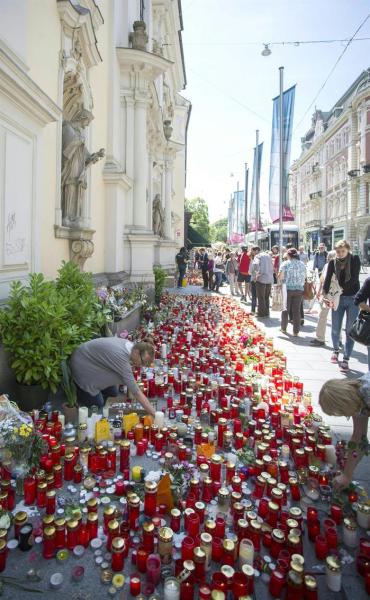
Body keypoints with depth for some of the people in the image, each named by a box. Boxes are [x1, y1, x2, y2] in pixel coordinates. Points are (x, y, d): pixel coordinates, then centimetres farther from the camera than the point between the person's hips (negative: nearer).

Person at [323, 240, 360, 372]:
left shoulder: (355, 260, -3)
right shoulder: (333, 263, 1)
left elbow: (354, 278, -10)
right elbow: (327, 279, -9)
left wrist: (343, 288, -13)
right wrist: (325, 295, -21)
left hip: (353, 298, -2)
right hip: (338, 298, 2)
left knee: (350, 330, -1)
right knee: (335, 329, 7)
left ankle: (346, 360, 7)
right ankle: (336, 350, 36)